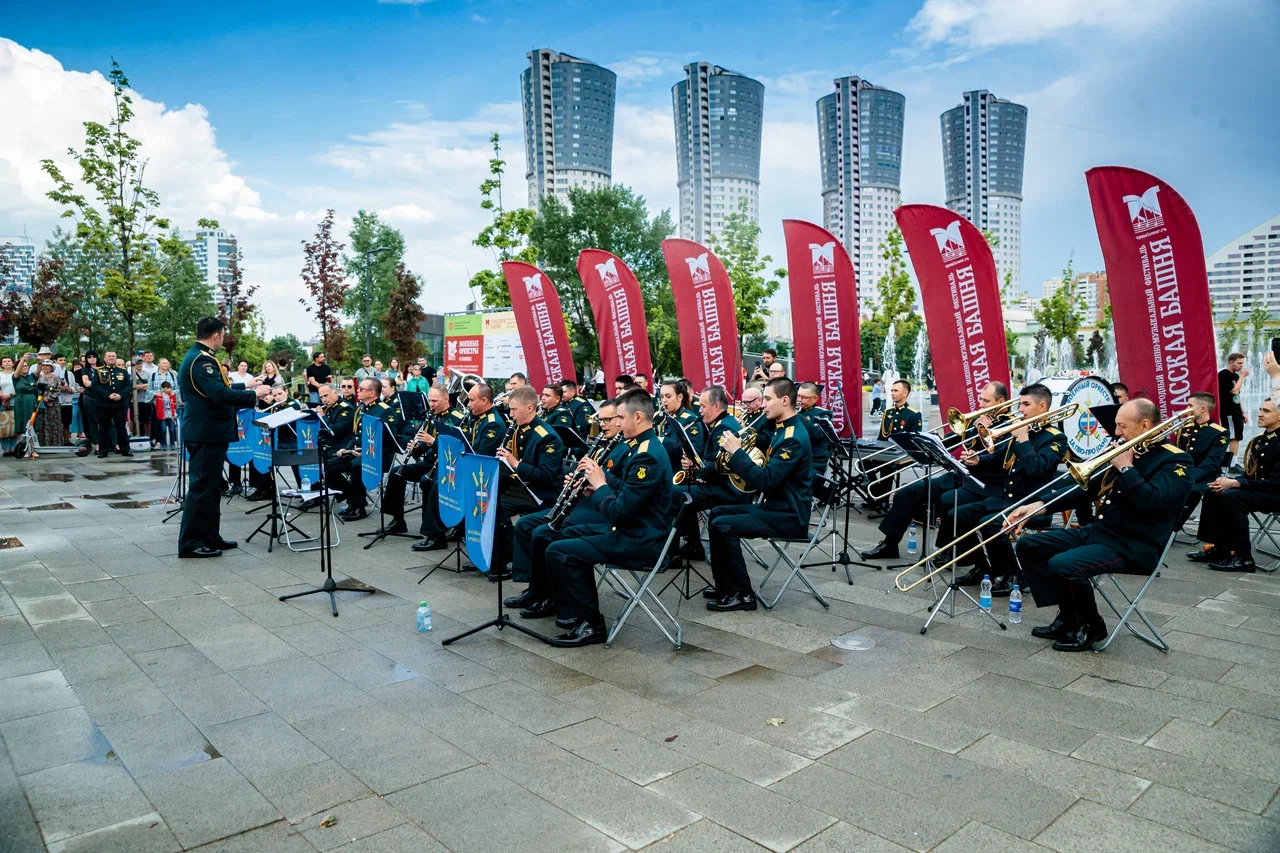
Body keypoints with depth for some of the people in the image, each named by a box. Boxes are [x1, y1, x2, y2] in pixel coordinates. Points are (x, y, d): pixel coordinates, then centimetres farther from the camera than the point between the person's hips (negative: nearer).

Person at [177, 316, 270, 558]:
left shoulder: (198, 357, 15)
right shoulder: (201, 360, -19)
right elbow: (220, 394, -29)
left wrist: (245, 386, 25)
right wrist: (254, 394, -20)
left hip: (207, 432, 11)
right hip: (206, 433, -11)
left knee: (209, 486, 16)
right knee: (201, 487, -5)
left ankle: (210, 537, 25)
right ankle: (189, 543, 2)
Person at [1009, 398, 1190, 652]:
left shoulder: (1175, 461, -10)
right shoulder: (1129, 451, 13)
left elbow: (1150, 502, -28)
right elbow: (1087, 488, 15)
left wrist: (1125, 467, -17)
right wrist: (1039, 504, 3)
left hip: (1133, 546, -9)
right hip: (1096, 531, 9)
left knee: (1062, 565, -30)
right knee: (1028, 546, 0)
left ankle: (1090, 625, -3)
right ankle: (1069, 617, 5)